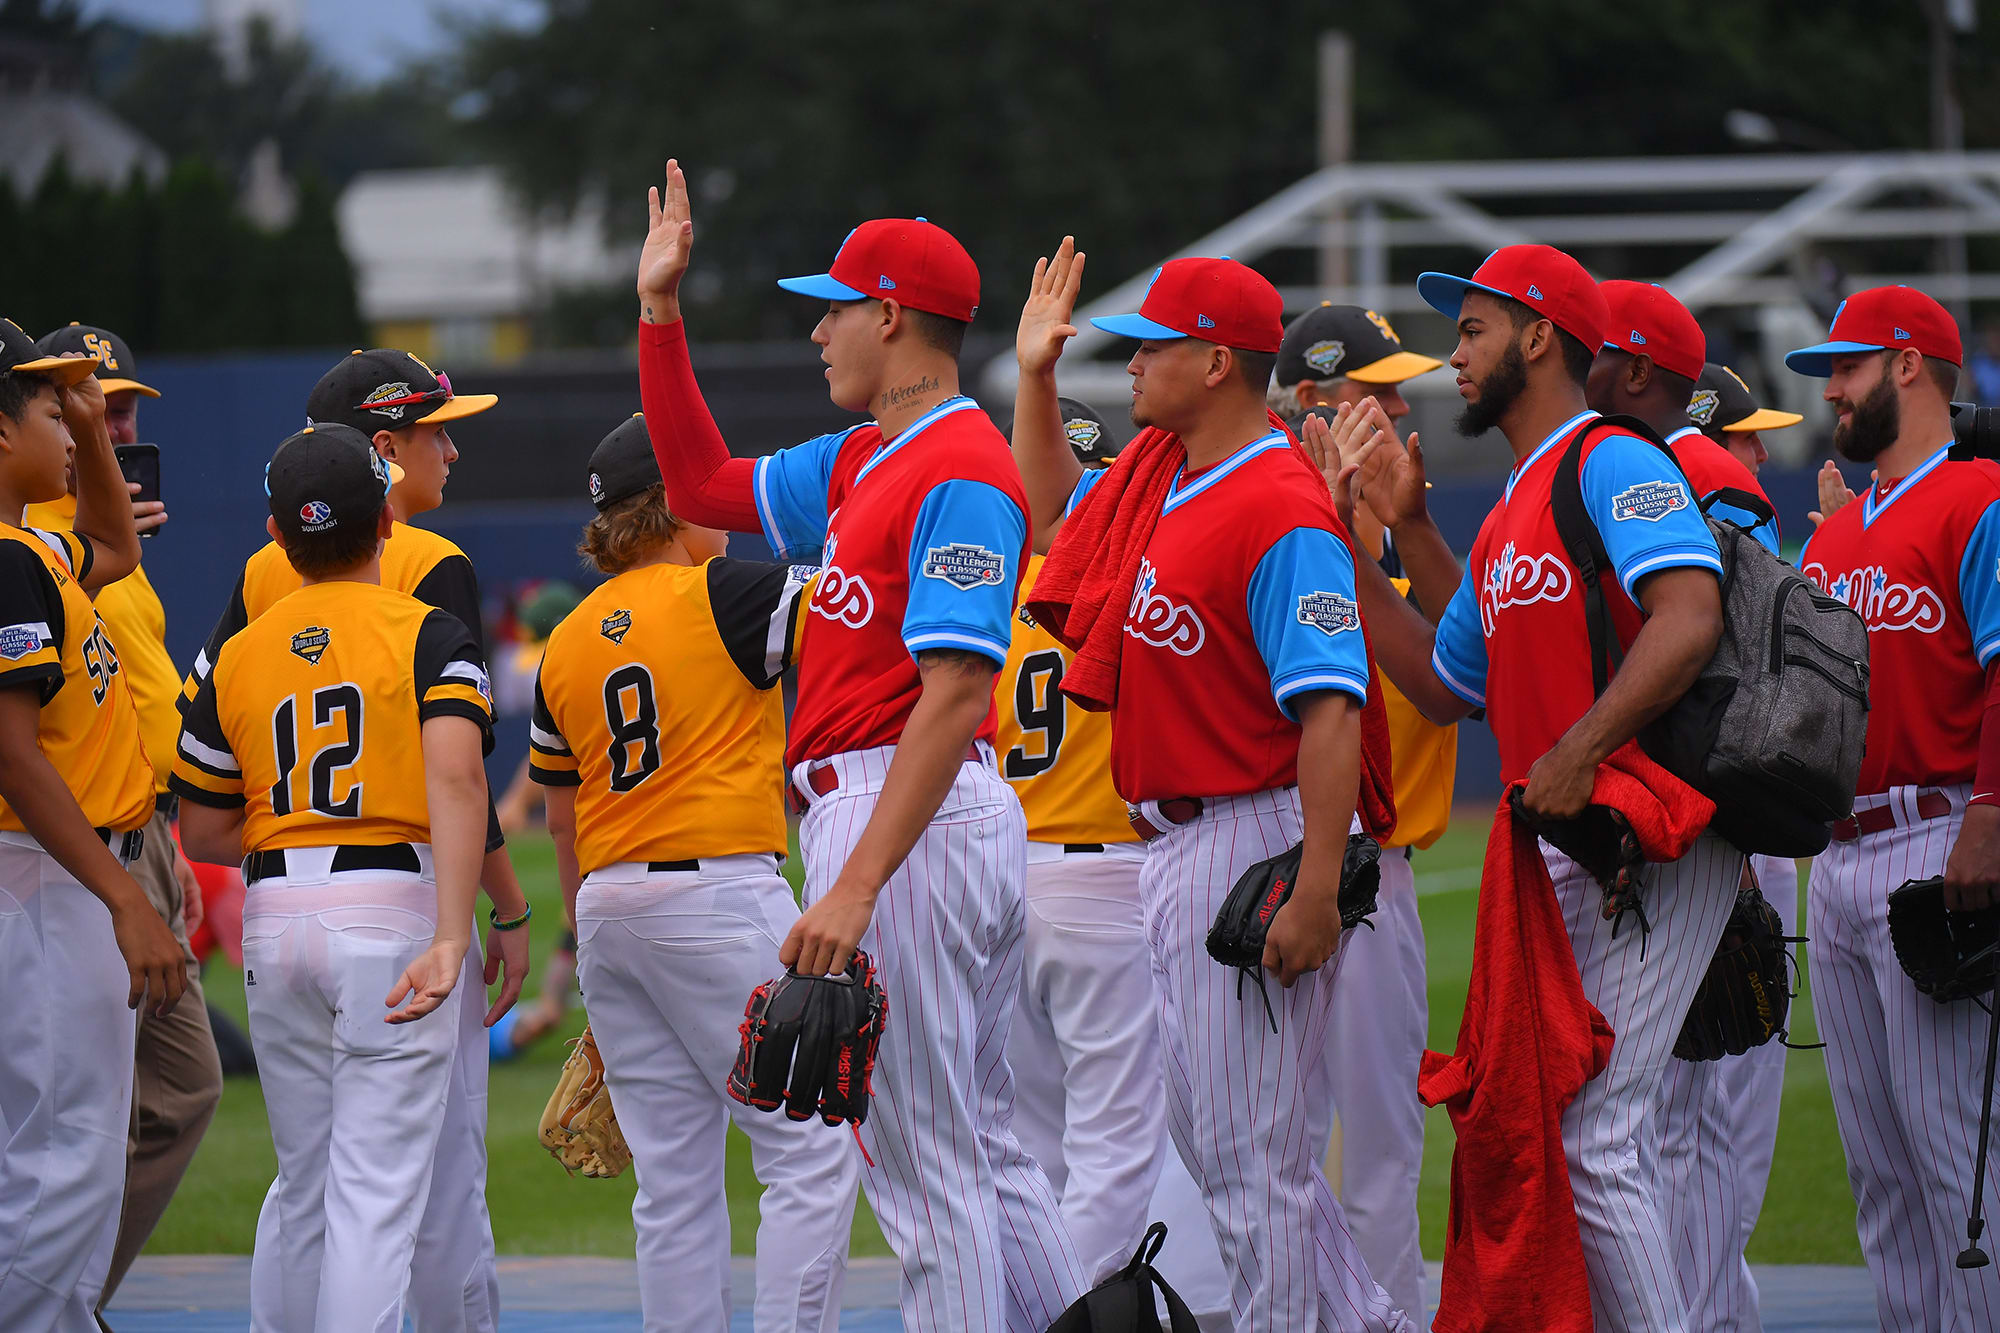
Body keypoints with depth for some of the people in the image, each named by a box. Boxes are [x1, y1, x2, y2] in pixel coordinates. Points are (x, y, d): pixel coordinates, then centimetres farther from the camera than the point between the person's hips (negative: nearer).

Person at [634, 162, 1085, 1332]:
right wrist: (660, 310, 22)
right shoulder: (861, 464, 15)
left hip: (918, 830, -11)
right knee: (982, 1149, 14)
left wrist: (856, 886, -28)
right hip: (876, 822, 11)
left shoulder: (962, 472, -16)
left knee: (926, 1165, -7)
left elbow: (954, 696, -23)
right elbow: (706, 488, 28)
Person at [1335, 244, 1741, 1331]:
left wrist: (1579, 752, -28)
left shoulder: (1616, 466, -7)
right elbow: (1444, 688, 28)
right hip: (1554, 850, 10)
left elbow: (1689, 618, -23)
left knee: (1591, 1142, -14)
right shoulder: (1505, 522, 22)